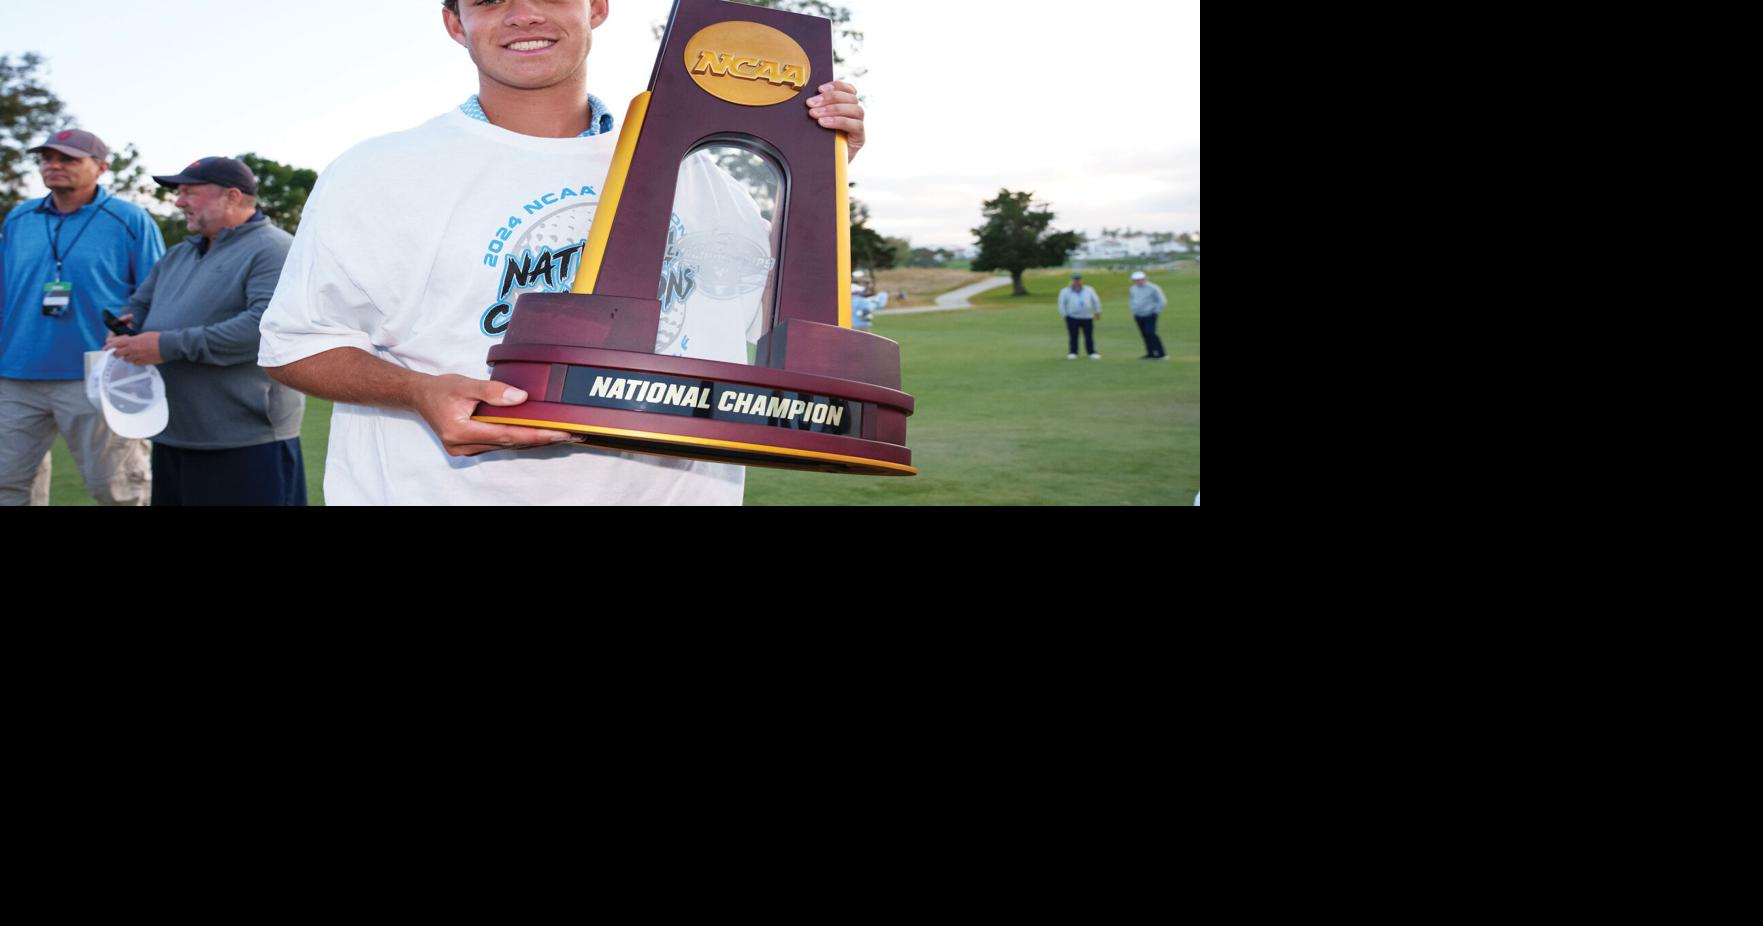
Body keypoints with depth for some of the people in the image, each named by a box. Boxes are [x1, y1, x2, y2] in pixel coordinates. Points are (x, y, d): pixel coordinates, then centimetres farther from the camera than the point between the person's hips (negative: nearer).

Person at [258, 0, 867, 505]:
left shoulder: (684, 171, 5)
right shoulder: (379, 173, -4)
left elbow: (785, 287, 16)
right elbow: (293, 345, -2)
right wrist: (422, 393, -19)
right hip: (457, 489, -3)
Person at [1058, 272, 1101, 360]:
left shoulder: (1089, 290, 8)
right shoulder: (1066, 291, 1)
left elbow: (1096, 301, 16)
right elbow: (1062, 304, 3)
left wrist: (1097, 312, 17)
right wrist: (1065, 315, -2)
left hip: (1087, 317, 2)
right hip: (1072, 318, -2)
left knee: (1089, 336, 2)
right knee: (1073, 336, -2)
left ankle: (1092, 352, 8)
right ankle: (1073, 353, 6)